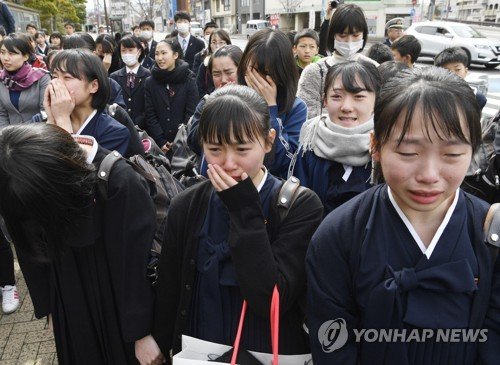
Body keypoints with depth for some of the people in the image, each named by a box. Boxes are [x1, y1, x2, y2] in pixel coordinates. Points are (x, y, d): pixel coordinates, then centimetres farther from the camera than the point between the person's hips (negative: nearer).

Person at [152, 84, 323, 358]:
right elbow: (168, 299, 0)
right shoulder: (185, 207, -7)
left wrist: (245, 212, -26)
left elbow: (271, 301, -26)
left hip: (271, 354, -2)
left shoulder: (301, 206, -17)